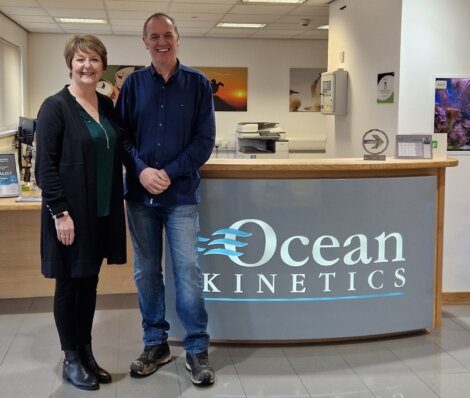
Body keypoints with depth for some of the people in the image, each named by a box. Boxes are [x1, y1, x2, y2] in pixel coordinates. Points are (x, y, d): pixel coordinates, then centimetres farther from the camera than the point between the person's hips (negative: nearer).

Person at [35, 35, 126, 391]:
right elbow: (46, 164, -13)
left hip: (102, 211, 6)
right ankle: (71, 360, 19)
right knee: (69, 283, 5)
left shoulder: (107, 106, 10)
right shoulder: (56, 107, -10)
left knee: (89, 282, 14)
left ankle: (86, 352, 26)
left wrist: (118, 201, 10)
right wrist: (60, 212, -18)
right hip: (71, 213, -6)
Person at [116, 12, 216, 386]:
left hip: (181, 194, -2)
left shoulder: (198, 83, 1)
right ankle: (155, 344, 23)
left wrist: (170, 173, -12)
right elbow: (122, 134, 4)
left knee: (188, 271, -3)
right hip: (140, 194, 2)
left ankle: (197, 349, 9)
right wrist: (142, 170, -13)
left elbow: (205, 139, -3)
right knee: (146, 272, 9)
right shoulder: (133, 83, 6)